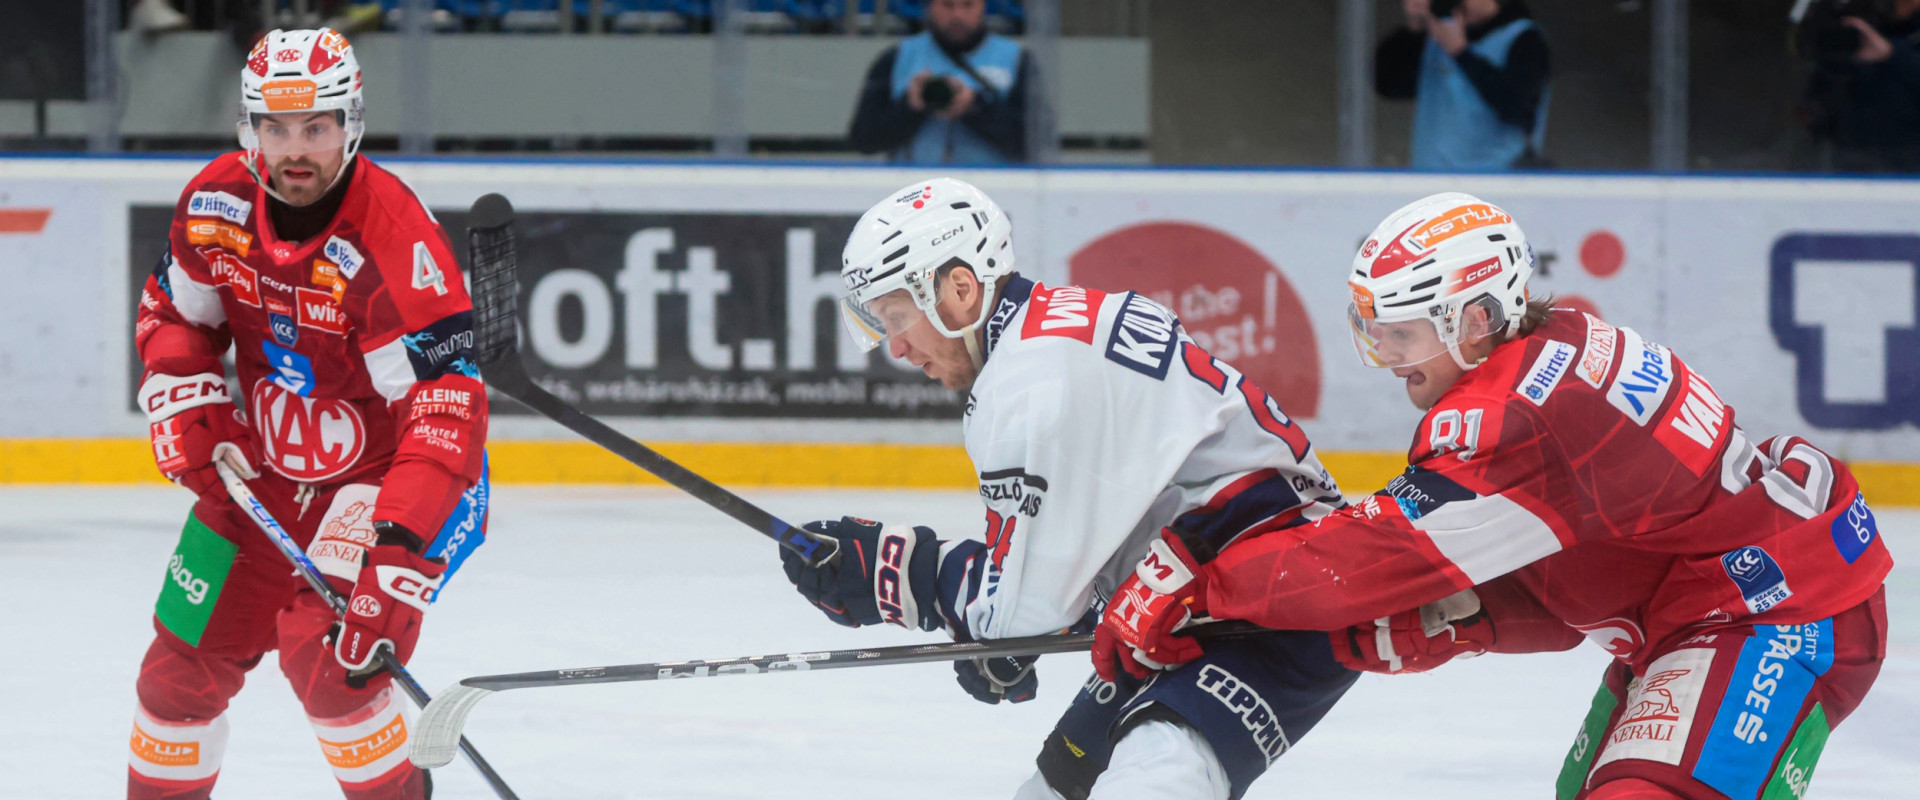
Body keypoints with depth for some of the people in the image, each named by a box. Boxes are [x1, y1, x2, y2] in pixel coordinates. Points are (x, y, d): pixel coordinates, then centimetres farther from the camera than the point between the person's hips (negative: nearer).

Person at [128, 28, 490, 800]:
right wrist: (187, 405, -7)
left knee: (324, 652, -25)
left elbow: (444, 410, -35)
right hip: (261, 472, 6)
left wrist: (396, 556, -43)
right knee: (184, 665, 6)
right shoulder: (217, 202, -10)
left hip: (380, 473, -6)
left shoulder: (391, 237, -30)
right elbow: (171, 313, 11)